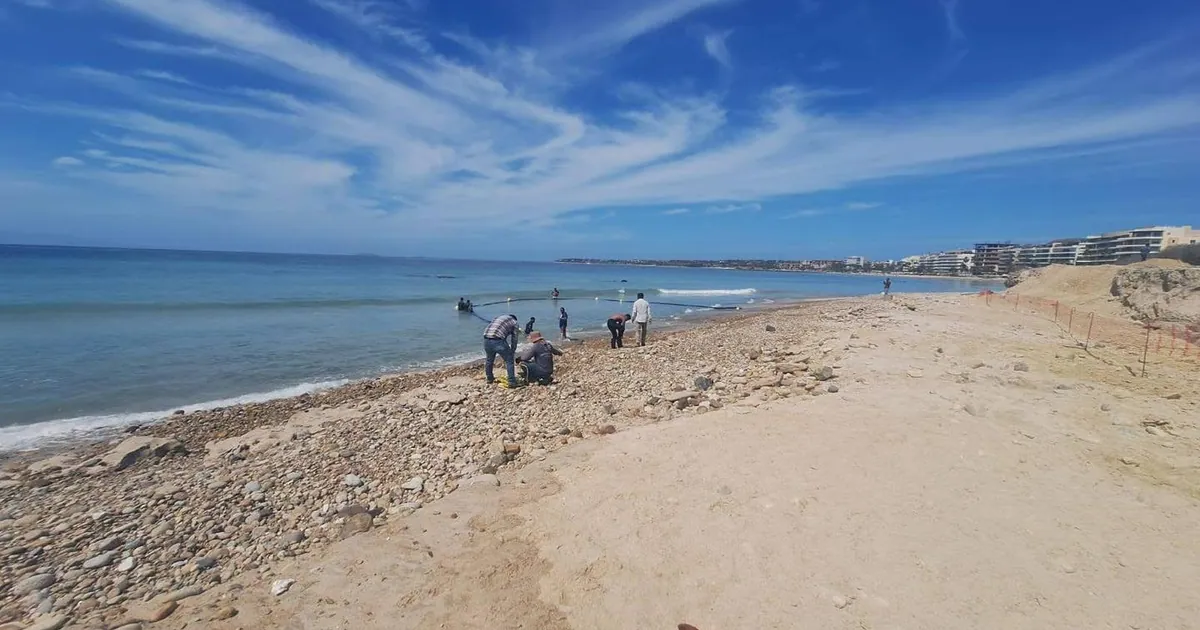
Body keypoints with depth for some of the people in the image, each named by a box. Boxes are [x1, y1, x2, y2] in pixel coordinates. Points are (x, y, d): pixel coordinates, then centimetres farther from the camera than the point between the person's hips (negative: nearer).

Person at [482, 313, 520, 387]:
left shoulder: (498, 318, 33)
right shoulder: (514, 323, 17)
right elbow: (514, 340, 16)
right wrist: (512, 352, 27)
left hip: (486, 340, 6)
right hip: (498, 340, -6)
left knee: (489, 360, 27)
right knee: (509, 361, 9)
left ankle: (489, 379, 43)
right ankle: (512, 382, 9)